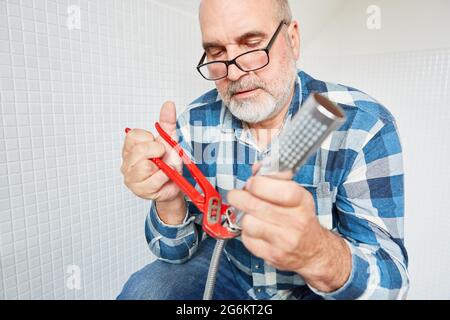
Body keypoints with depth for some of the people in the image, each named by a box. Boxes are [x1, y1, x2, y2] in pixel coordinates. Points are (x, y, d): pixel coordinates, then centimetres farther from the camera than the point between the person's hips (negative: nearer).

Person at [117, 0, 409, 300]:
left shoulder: (365, 125, -20)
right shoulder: (195, 123, -12)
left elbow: (391, 280, -21)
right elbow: (176, 250, -9)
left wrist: (317, 251, -43)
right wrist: (170, 198, -30)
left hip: (319, 288, -1)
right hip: (227, 268, 2)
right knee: (141, 290, -18)